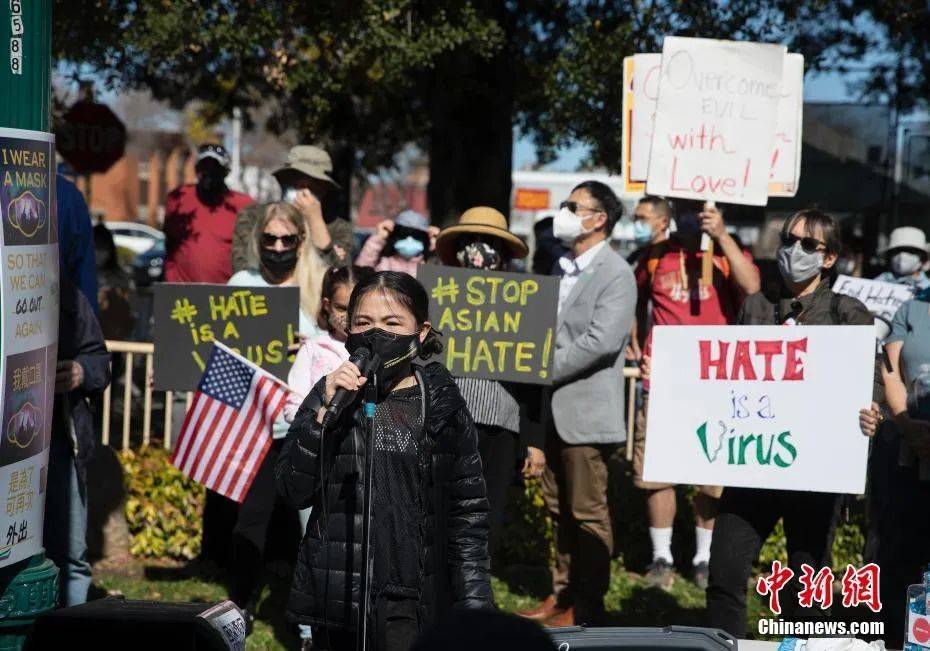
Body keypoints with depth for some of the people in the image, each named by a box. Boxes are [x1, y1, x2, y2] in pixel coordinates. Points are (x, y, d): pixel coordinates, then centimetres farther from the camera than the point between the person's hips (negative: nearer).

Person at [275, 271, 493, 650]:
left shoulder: (443, 406, 3)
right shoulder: (329, 395, 6)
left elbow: (468, 512, 4)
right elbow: (293, 490, -3)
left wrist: (474, 609, -1)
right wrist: (326, 412, -14)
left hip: (416, 603, -1)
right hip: (338, 599, 1)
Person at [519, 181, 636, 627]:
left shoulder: (616, 274, -11)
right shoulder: (561, 267, 14)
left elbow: (601, 341, -21)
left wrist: (544, 370, -18)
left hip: (585, 410, -8)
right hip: (552, 409, 8)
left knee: (588, 514, -1)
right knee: (559, 510, 15)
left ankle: (587, 608, 5)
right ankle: (562, 594, 25)